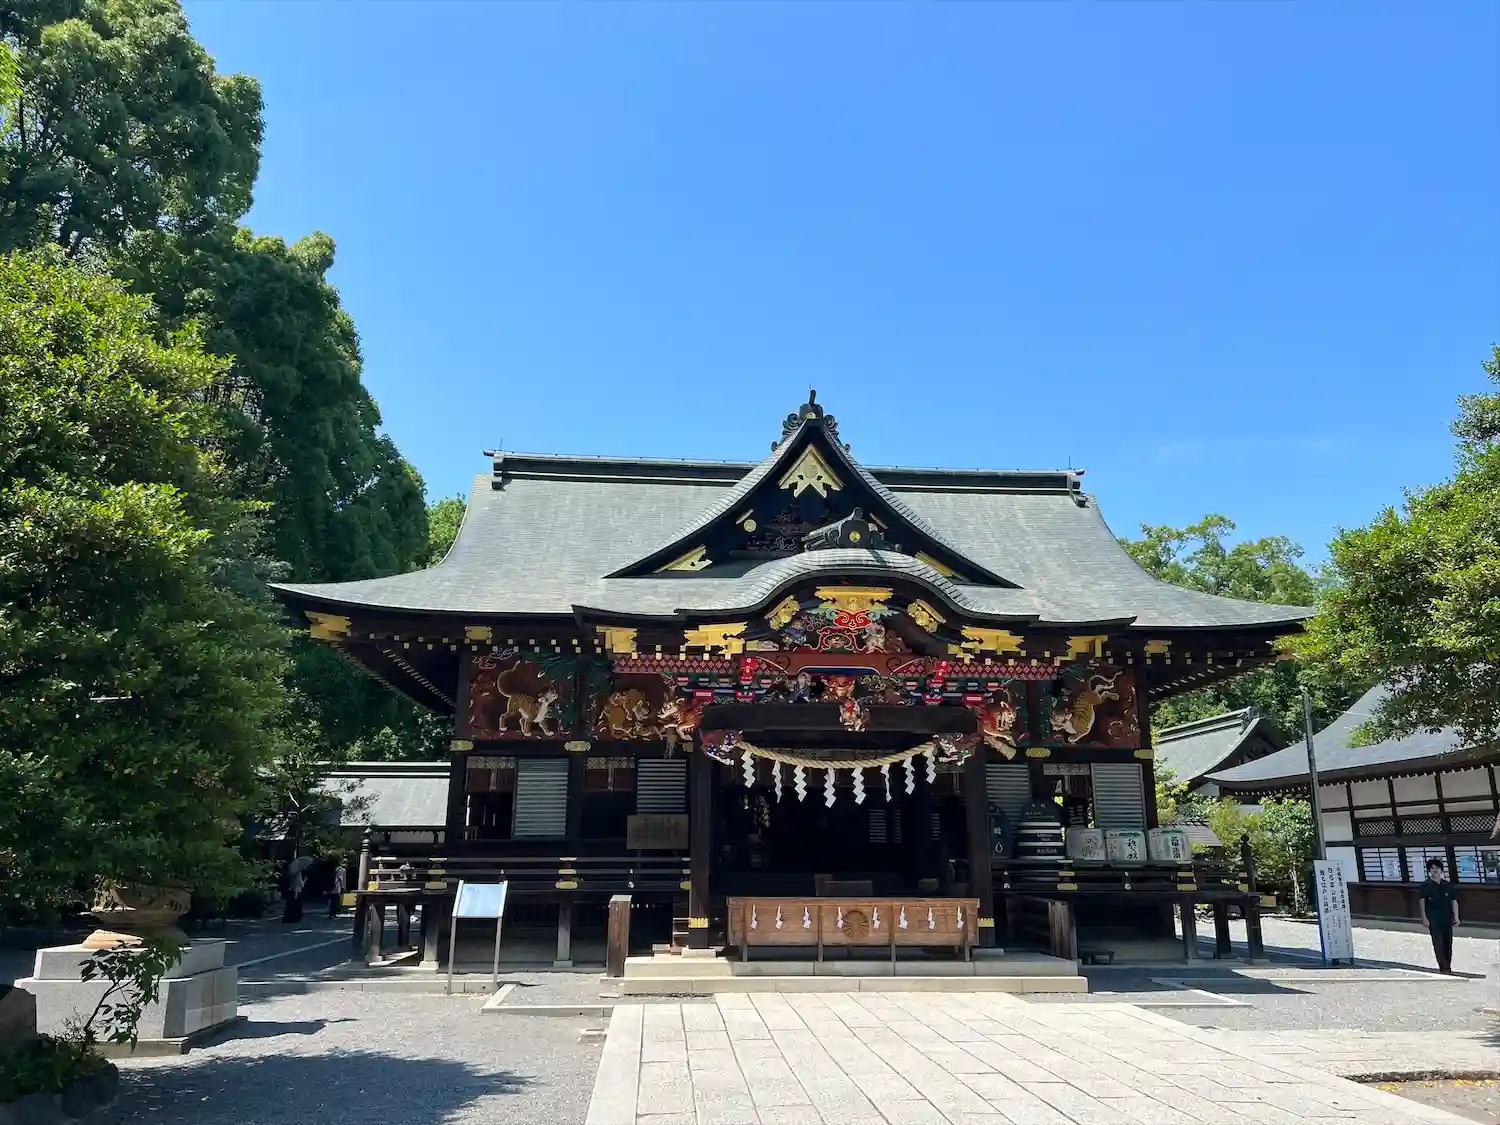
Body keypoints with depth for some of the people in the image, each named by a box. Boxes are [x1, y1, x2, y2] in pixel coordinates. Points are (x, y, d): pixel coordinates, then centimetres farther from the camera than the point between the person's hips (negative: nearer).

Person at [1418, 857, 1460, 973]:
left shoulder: (1448, 885, 6)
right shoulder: (1426, 885, -3)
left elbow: (1454, 902, 6)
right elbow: (1422, 901, -4)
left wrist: (1456, 917, -3)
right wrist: (1424, 917, -9)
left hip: (1447, 919, 4)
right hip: (1433, 919, -4)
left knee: (1448, 944, 9)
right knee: (1438, 943, -8)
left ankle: (1447, 968, 19)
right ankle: (1444, 968, -8)